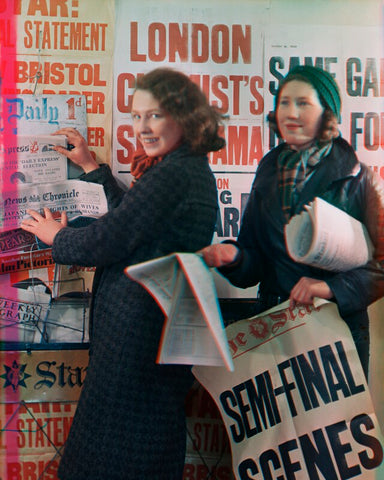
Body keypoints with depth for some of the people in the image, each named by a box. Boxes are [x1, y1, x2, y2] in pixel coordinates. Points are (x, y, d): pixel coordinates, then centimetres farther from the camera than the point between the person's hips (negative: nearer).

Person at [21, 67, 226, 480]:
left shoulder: (172, 173, -21)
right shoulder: (193, 169, 11)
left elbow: (105, 242, -20)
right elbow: (130, 216, 18)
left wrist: (55, 235, 0)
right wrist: (91, 166, 20)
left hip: (137, 327, -10)